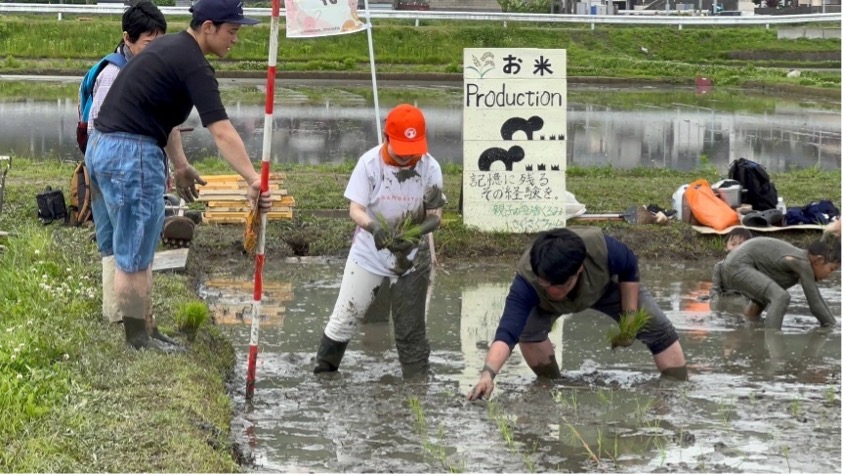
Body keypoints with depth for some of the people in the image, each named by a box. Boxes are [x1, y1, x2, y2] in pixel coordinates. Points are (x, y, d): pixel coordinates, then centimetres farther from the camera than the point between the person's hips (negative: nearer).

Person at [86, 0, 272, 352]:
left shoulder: (169, 47, 15)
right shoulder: (193, 65, -14)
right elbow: (222, 132, -23)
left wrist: (179, 165, 21)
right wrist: (254, 180, -28)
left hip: (100, 147, 10)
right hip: (131, 154, -10)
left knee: (119, 251, 15)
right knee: (134, 258, -1)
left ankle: (139, 327, 24)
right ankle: (138, 341, 7)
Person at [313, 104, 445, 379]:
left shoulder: (430, 167, -11)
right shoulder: (370, 162, -14)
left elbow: (435, 217, -10)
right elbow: (355, 209, -15)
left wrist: (425, 225, -34)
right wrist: (374, 227, -37)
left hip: (412, 257, 1)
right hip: (369, 253, 0)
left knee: (411, 330, 5)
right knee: (344, 319, 4)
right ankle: (322, 374, 20)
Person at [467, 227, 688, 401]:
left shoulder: (600, 247, -44)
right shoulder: (527, 279, -46)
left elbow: (630, 268, -20)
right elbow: (507, 331, -56)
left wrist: (629, 314, -19)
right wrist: (488, 373, -72)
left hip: (607, 285, 1)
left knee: (659, 329, -7)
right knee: (529, 329, -26)